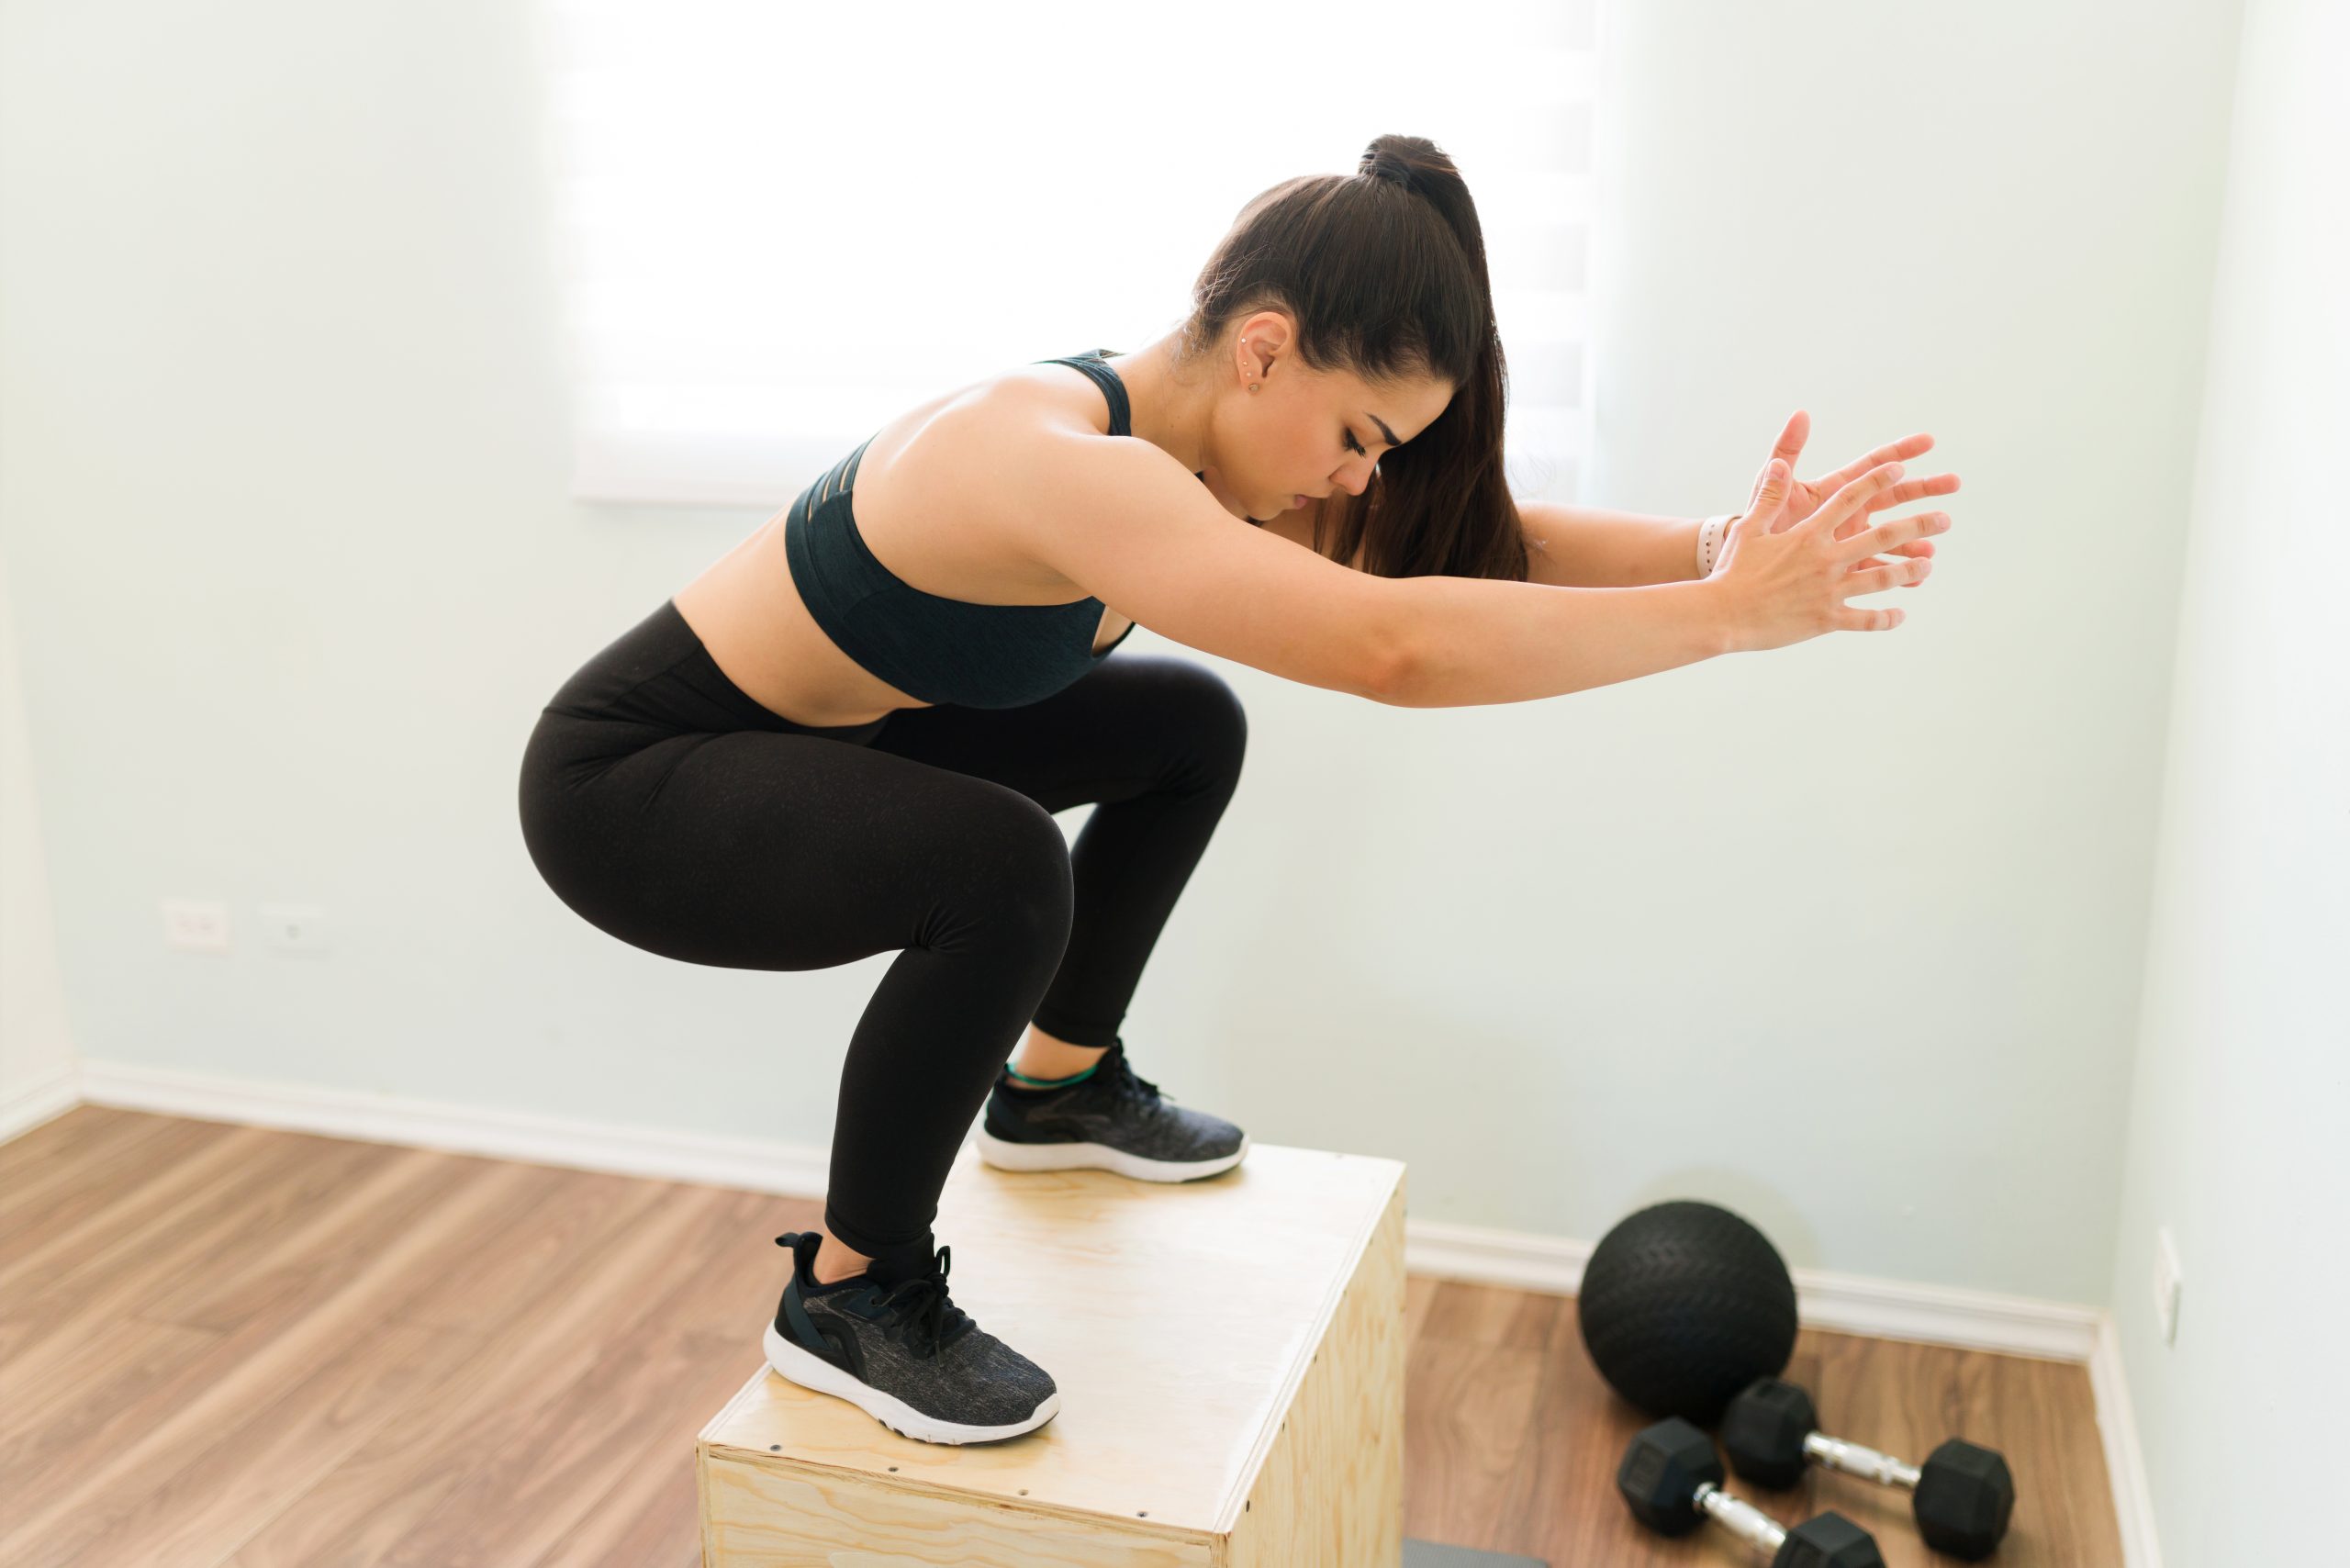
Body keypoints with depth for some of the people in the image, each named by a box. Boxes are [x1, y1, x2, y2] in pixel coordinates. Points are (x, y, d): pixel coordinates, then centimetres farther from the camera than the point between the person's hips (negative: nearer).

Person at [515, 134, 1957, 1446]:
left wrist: (1717, 545, -20)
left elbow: (1474, 541, -5)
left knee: (1188, 727, 12)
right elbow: (1392, 647, -46)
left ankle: (1058, 1086, 29)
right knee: (1002, 871, -34)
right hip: (629, 782, -9)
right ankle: (850, 1292, -10)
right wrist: (1729, 615, -38)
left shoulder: (1187, 438, -7)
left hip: (812, 737, 9)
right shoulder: (1053, 462, -36)